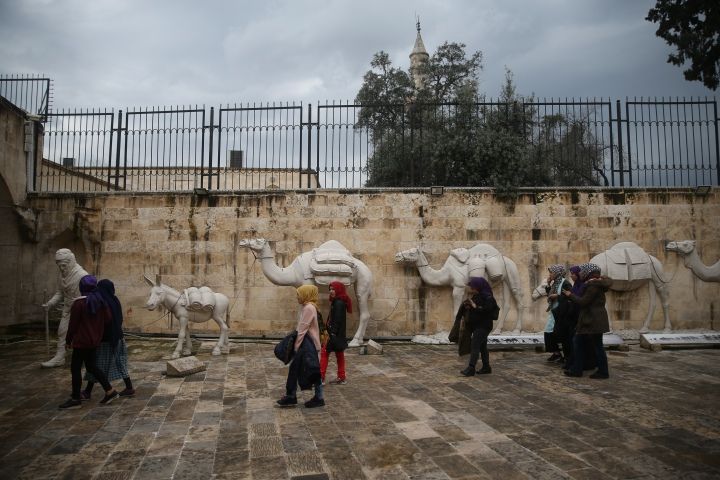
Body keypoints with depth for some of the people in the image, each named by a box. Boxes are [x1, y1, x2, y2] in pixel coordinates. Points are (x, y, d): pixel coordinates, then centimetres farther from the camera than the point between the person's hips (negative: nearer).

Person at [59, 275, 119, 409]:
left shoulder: (79, 303, -16)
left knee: (75, 368, 4)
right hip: (95, 340, 7)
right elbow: (108, 319, 5)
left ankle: (75, 399, 9)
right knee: (91, 365, 18)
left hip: (81, 341, -7)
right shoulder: (101, 301, 3)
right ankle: (109, 391, 15)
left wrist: (68, 340, 0)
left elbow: (73, 324, -11)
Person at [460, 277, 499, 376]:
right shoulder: (475, 296, 10)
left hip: (483, 326, -9)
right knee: (482, 347, 14)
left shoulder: (487, 297, -15)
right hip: (477, 325, 9)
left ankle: (471, 369, -13)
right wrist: (466, 305, -4)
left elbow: (487, 310, -25)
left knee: (474, 346, -12)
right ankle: (486, 367, 23)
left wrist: (475, 307, -21)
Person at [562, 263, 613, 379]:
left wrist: (571, 295, -7)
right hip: (591, 320, 11)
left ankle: (603, 372, 11)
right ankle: (576, 369, 14)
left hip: (594, 321, -11)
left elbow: (583, 302, -20)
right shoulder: (594, 284, 15)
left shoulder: (593, 285, -18)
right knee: (579, 342, 11)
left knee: (597, 346, -1)